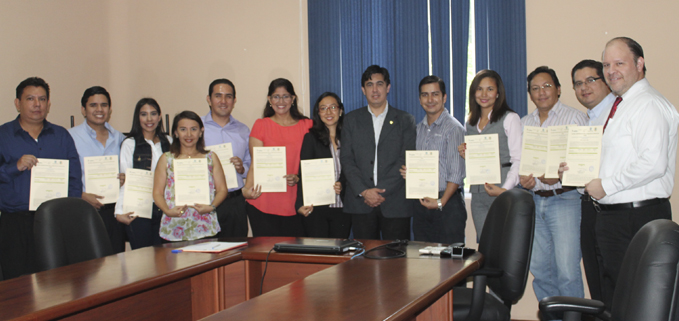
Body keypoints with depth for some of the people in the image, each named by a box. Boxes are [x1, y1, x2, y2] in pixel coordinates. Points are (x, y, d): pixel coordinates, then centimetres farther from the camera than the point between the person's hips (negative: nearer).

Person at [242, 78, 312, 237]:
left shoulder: (307, 125, 10)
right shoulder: (261, 125, 7)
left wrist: (298, 178, -9)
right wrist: (248, 189, -16)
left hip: (294, 204, 1)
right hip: (264, 204, -1)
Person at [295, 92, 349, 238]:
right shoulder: (311, 138, 2)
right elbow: (304, 173, -4)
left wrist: (342, 184, -7)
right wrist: (301, 204, -16)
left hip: (342, 208, 3)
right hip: (316, 208, -2)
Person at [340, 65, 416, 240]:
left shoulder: (405, 120, 7)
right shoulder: (352, 120, 12)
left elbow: (405, 161, -1)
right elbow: (346, 159, 4)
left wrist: (382, 191, -11)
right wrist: (364, 191, -9)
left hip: (395, 204, -1)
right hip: (360, 203, 1)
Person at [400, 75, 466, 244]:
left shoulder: (453, 128, -6)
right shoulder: (418, 129, 15)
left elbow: (457, 173, -12)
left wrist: (441, 202, -18)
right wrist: (408, 171, 1)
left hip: (447, 201, -6)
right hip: (421, 203, 6)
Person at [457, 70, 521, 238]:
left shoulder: (510, 119, 0)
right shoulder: (469, 124, 17)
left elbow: (518, 160, -7)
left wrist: (505, 189, -19)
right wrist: (465, 156, 1)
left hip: (503, 194, -5)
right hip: (478, 196, 5)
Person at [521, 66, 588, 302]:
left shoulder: (575, 117, -1)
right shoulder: (524, 123, 16)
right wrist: (522, 178, -3)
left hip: (564, 198, -6)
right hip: (534, 200, 6)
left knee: (567, 271, -9)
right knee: (539, 268, 9)